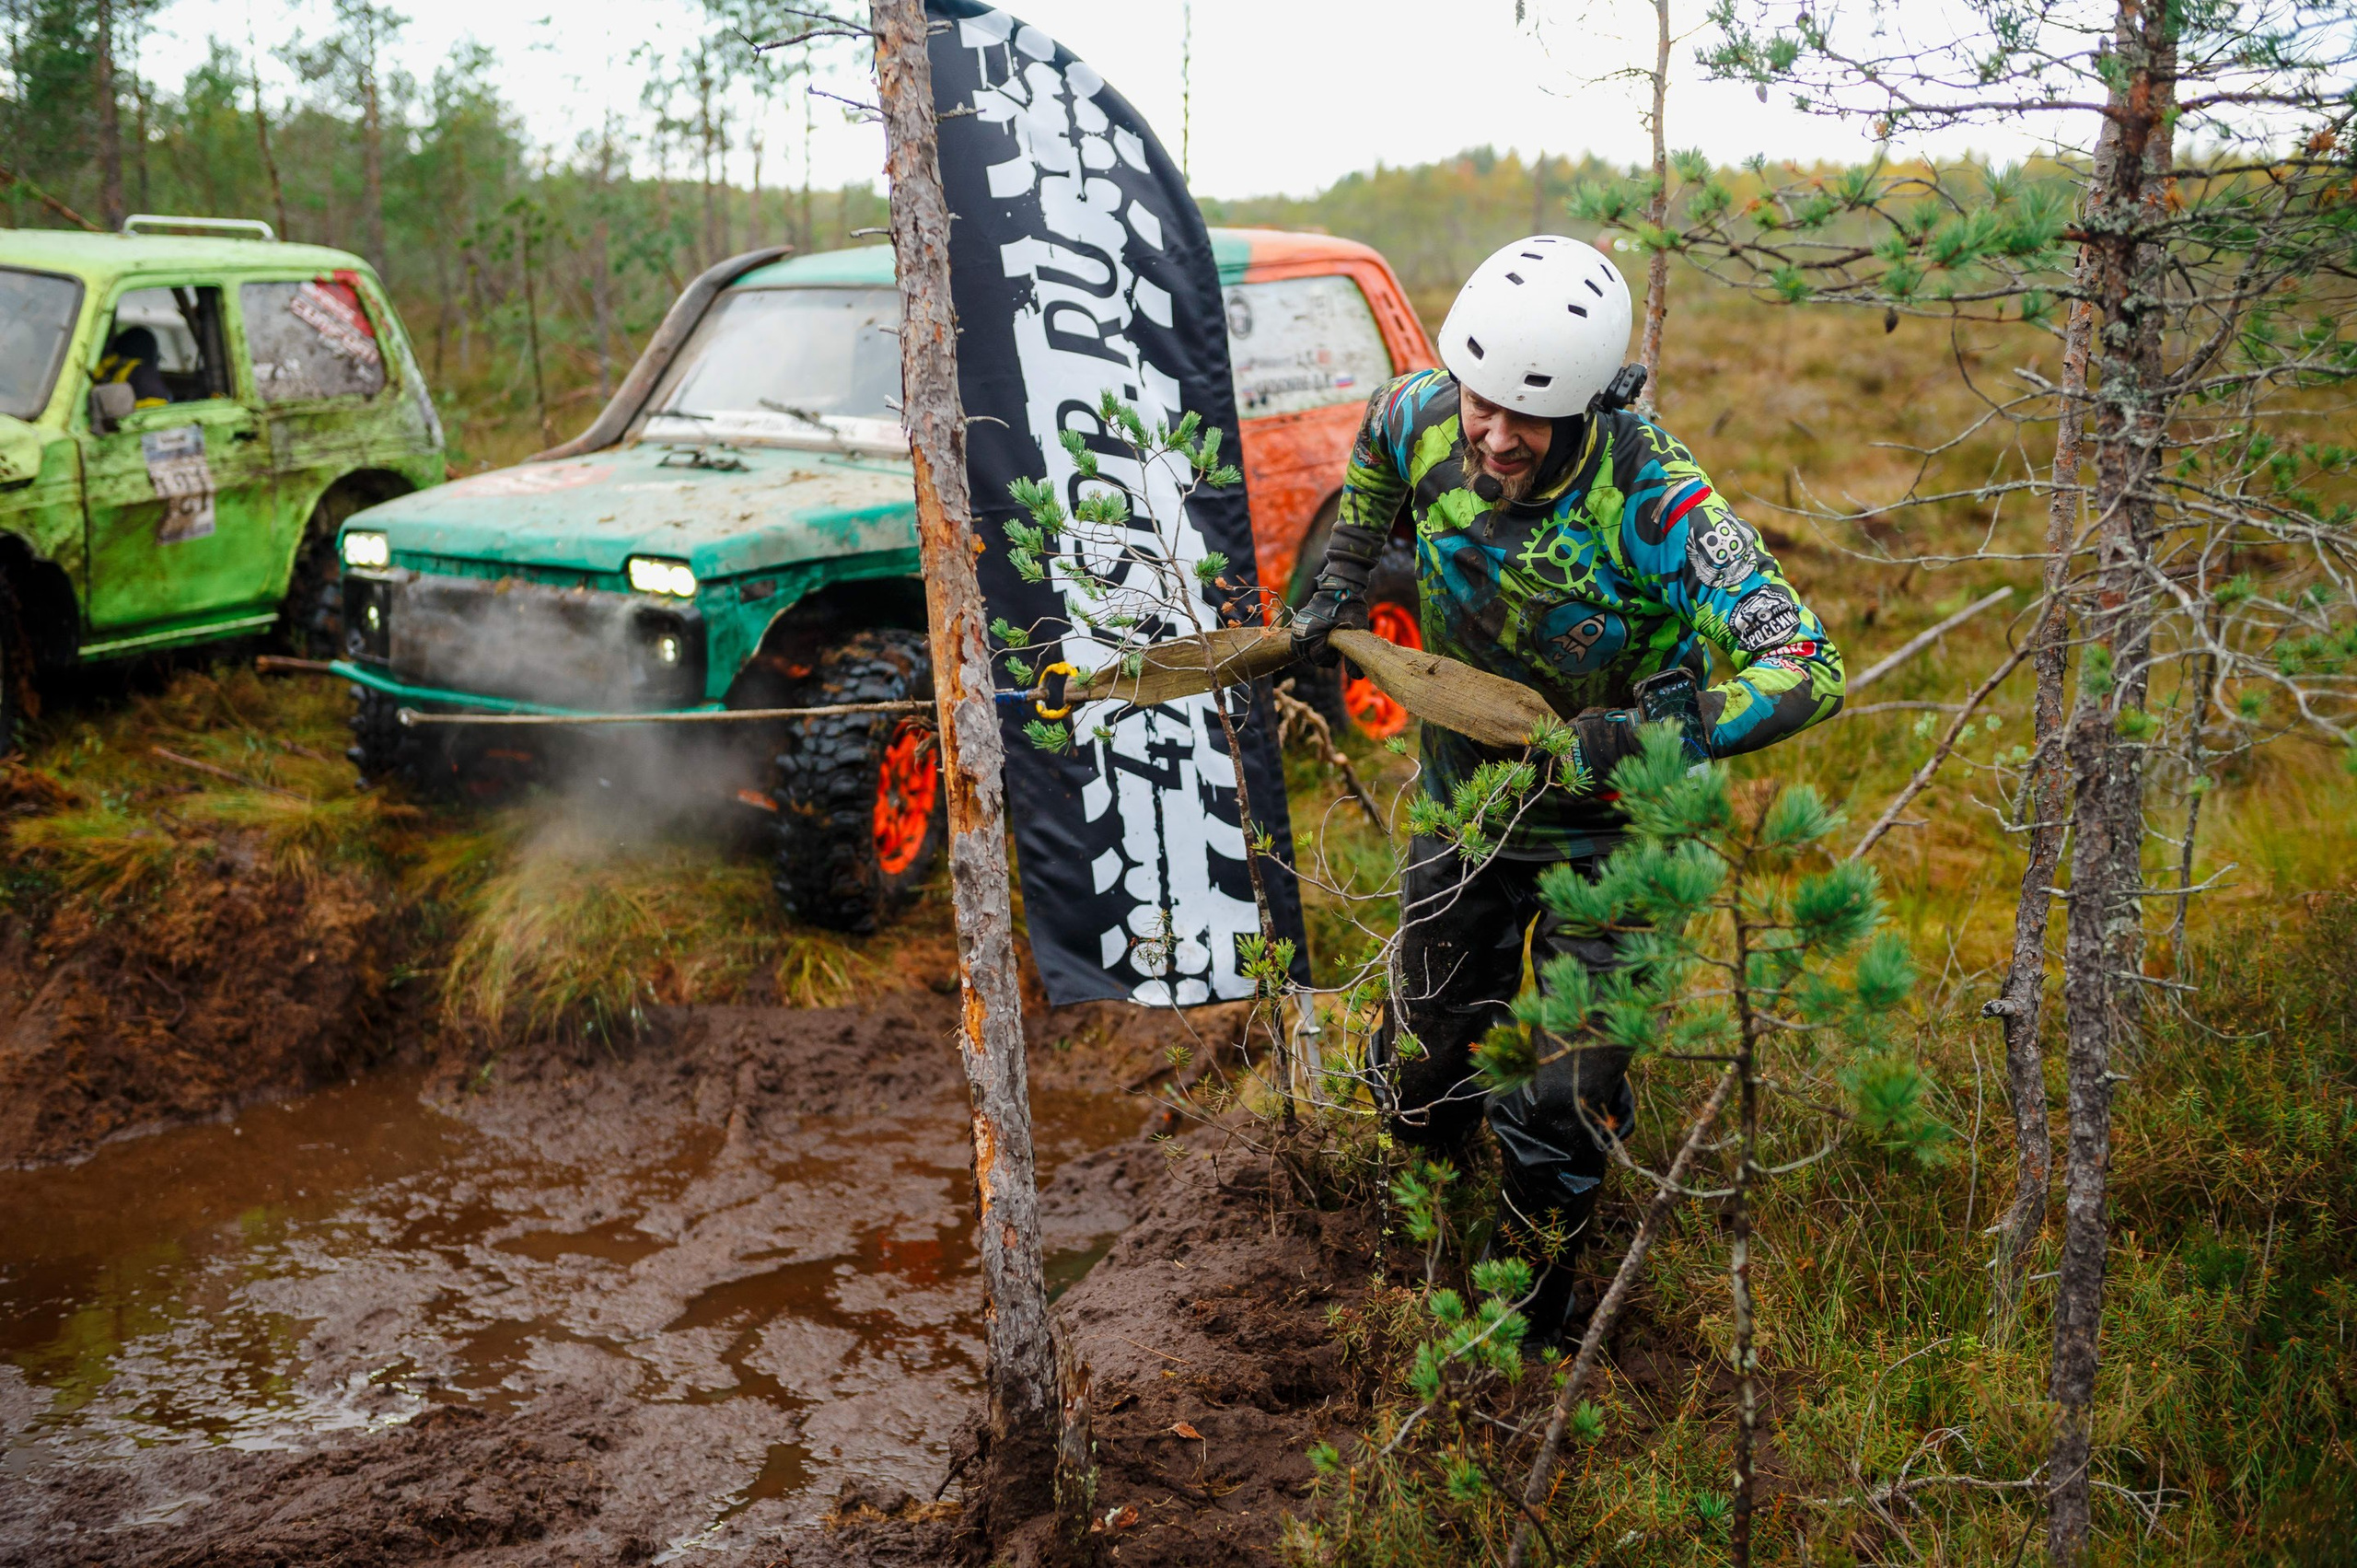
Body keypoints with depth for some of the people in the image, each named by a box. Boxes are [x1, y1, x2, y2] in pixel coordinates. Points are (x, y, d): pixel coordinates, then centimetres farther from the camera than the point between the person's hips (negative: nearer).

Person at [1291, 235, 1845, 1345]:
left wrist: (1646, 742, -48)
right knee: (1421, 1085, 15)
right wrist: (1341, 582, 6)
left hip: (1604, 834, -4)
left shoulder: (1652, 499, -33)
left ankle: (1533, 1308, 31)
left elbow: (1807, 671, -38)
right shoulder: (1428, 416, -18)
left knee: (1560, 1114, 2)